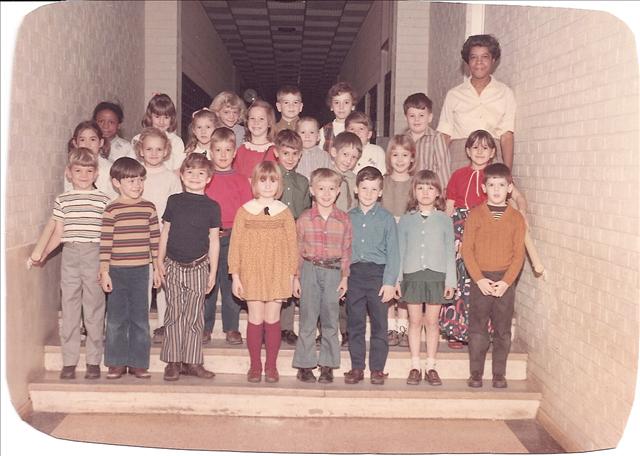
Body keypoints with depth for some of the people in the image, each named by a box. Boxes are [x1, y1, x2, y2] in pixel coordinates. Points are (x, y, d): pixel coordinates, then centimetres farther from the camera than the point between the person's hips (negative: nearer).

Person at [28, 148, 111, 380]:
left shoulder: (103, 200, 2)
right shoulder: (62, 200, 7)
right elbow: (58, 233, 11)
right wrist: (42, 254, 6)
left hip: (94, 255, -2)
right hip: (70, 254, 2)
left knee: (94, 309, 4)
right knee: (69, 308, 5)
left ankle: (94, 361, 13)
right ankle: (69, 361, 14)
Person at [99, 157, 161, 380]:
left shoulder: (149, 208, 4)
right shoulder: (112, 210, -5)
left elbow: (155, 240, 8)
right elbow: (105, 243, -6)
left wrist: (157, 269, 9)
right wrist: (104, 272, -9)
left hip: (141, 270, 3)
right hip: (117, 271, -2)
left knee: (140, 318, 6)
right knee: (116, 318, 6)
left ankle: (138, 362, 15)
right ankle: (117, 363, 17)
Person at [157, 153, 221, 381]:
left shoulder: (211, 206, 1)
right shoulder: (174, 201, 4)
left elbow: (214, 240, 3)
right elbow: (165, 232, 9)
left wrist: (213, 271, 1)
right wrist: (160, 261, 5)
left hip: (198, 267, -1)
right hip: (173, 266, 1)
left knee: (194, 316, 5)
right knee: (174, 315, 5)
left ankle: (192, 362, 12)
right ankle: (173, 362, 12)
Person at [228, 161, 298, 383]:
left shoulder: (284, 211, 2)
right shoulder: (245, 211, 0)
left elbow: (292, 245, 3)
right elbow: (235, 244, 1)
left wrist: (292, 275, 1)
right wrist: (235, 275, -2)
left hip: (278, 274, 0)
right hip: (252, 274, 0)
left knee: (272, 319, 5)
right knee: (255, 319, 5)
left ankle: (271, 366, 16)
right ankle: (255, 365, 17)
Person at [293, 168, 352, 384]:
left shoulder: (343, 220, 1)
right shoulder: (304, 219, -1)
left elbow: (346, 251, 5)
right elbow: (297, 250, 3)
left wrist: (344, 277, 1)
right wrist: (296, 277, 1)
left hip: (333, 271, 1)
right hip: (310, 270, -1)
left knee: (330, 320, 6)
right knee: (308, 319, 3)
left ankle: (327, 365, 16)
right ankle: (305, 365, 12)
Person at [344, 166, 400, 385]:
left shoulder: (386, 218, 1)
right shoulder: (348, 217, 8)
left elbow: (393, 252, -2)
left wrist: (390, 282, -9)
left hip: (378, 273, -2)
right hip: (354, 273, 2)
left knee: (379, 324, 3)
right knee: (355, 323, 7)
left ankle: (377, 368, 13)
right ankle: (357, 367, 16)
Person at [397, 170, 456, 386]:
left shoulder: (444, 220, 4)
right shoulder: (406, 220, 5)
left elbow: (450, 252, 4)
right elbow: (400, 251, 6)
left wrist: (450, 281, 0)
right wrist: (396, 279, 1)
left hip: (436, 276, 0)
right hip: (412, 275, 0)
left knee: (432, 322, 5)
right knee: (415, 321, 6)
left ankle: (431, 366, 14)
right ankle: (415, 366, 14)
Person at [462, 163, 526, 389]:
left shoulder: (516, 218, 3)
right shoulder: (475, 215, 0)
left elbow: (518, 254, 1)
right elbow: (467, 249, -3)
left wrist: (506, 281, -10)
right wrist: (479, 279, -11)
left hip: (505, 281, 1)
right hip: (480, 280, -1)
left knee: (503, 330, 7)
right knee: (477, 328, 3)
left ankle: (499, 374, 17)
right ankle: (475, 373, 13)